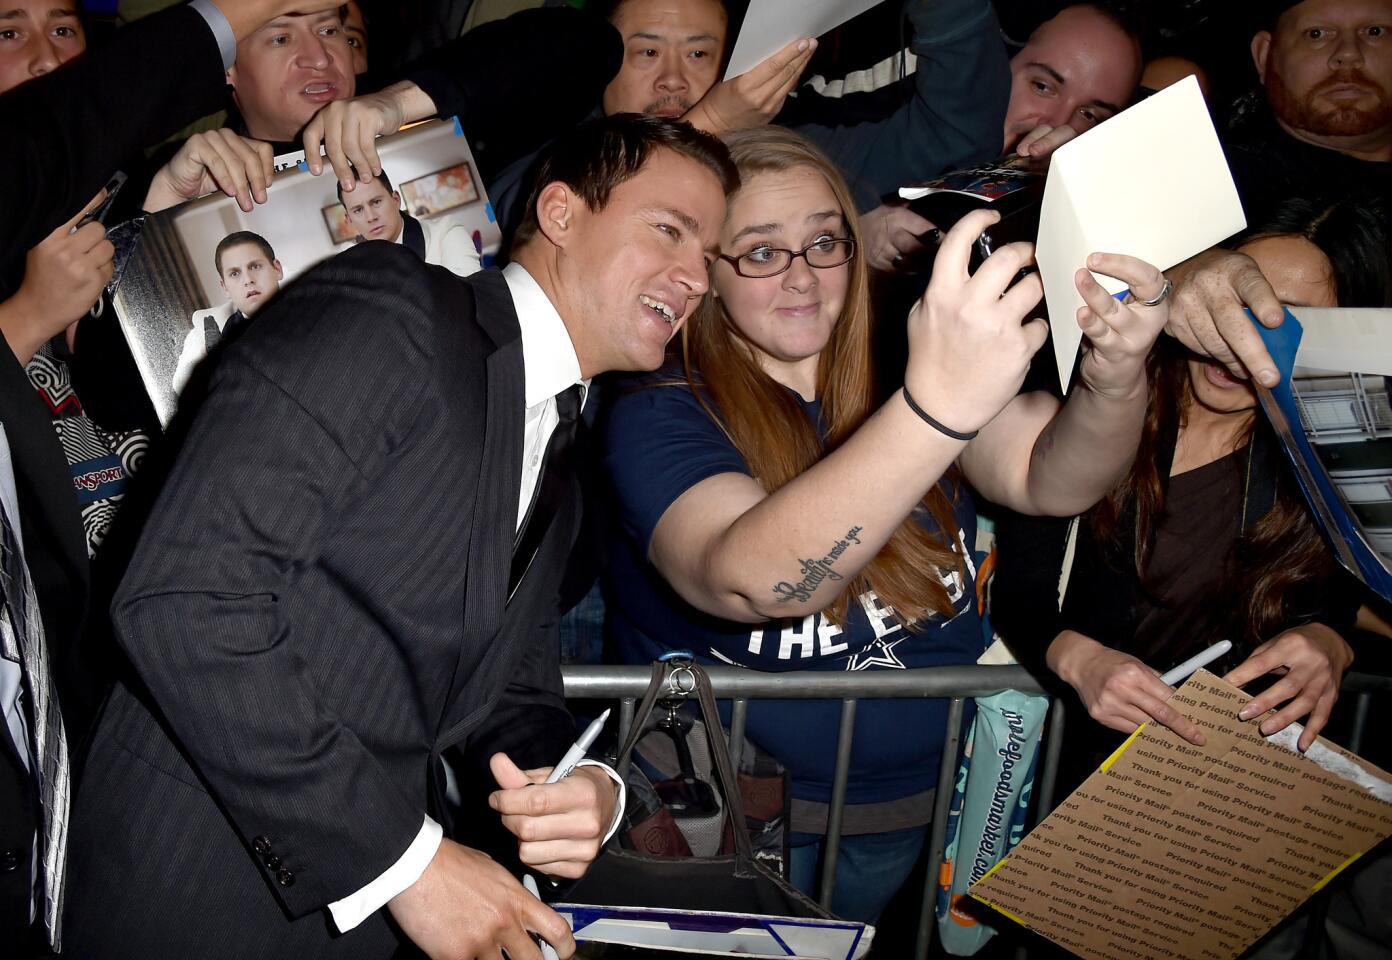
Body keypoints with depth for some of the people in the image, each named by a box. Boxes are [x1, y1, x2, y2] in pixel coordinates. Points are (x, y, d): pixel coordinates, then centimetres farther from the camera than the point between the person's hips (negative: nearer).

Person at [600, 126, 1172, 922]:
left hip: (926, 793, 4)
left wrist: (1116, 379, -40)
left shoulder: (898, 362, -5)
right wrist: (938, 405, -50)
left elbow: (1052, 479, -17)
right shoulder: (658, 415, -18)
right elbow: (749, 581, -38)